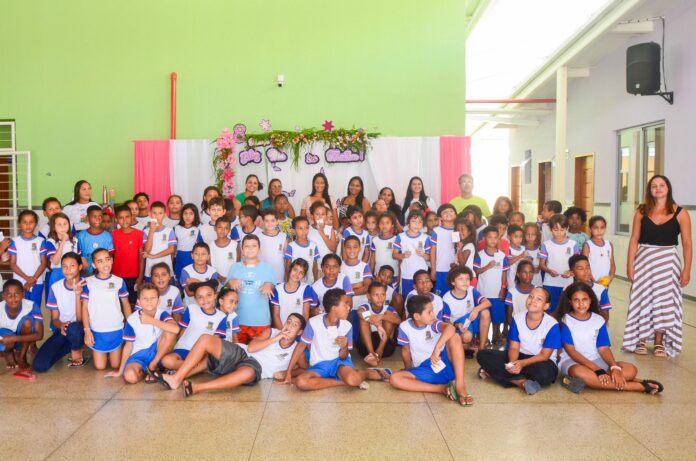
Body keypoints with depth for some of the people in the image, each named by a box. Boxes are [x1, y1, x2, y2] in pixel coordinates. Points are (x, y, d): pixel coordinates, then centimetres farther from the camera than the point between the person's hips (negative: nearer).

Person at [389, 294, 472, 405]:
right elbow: (406, 351, 9)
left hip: (445, 364, -1)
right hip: (425, 371, 1)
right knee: (394, 379, -24)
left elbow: (450, 328, -31)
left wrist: (437, 348, -44)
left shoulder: (433, 323, -8)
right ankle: (443, 388, -31)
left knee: (454, 336, -24)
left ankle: (460, 385, -31)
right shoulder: (404, 327, -5)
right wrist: (408, 369, 17)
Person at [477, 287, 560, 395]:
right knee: (483, 355, -16)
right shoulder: (517, 318, -6)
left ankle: (496, 372, -25)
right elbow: (514, 347, -5)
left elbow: (544, 355, -15)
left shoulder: (552, 325, -17)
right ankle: (522, 382, -25)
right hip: (520, 357, 4)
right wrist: (512, 362, -29)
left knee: (546, 372, -42)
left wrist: (522, 363, -32)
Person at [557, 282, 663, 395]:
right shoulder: (565, 321, -7)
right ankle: (641, 386, -31)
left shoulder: (599, 320, 6)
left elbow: (604, 348, 0)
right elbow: (571, 351, -14)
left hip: (596, 361, 5)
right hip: (572, 362, -4)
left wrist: (614, 368, -20)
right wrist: (597, 370, -23)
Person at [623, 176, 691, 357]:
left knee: (664, 302, 5)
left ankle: (660, 343, 16)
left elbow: (687, 243, -3)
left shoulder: (680, 213, -2)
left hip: (667, 261, 0)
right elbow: (634, 239, 0)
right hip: (644, 259, 1)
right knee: (642, 301, 5)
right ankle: (640, 340, 15)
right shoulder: (642, 211, 0)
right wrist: (630, 264, -6)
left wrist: (687, 269, -8)